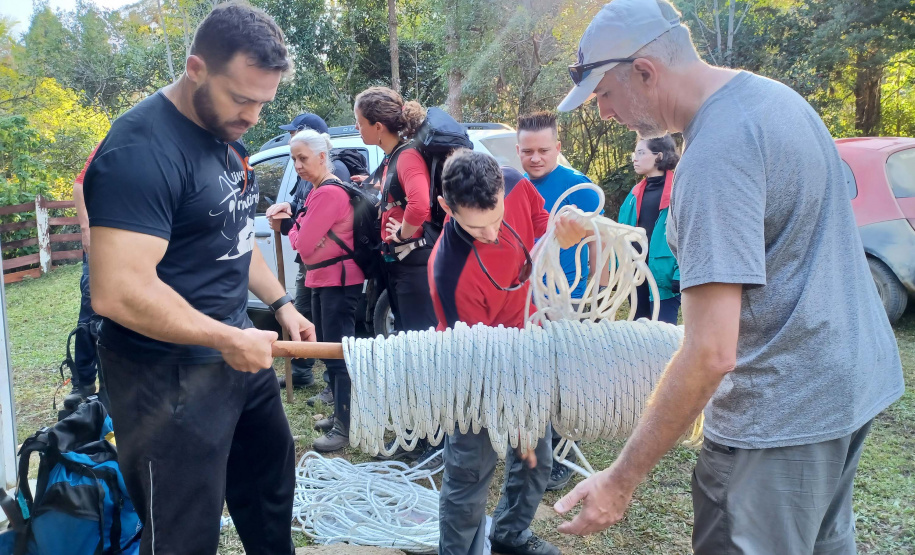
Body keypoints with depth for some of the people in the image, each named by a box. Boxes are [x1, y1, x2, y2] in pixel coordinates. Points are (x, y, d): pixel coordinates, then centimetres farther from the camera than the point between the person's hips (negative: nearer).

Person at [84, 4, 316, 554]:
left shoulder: (226, 134, 7)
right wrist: (228, 339, -21)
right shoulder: (142, 150, -23)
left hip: (237, 352, 9)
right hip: (170, 376, -9)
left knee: (271, 484, 25)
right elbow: (118, 292, -29)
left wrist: (282, 304, 13)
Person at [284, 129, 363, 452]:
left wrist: (293, 231, 0)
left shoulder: (329, 193, -19)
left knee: (339, 351, -7)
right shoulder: (321, 190, 14)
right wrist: (298, 228, -2)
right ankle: (340, 414, 30)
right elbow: (308, 238, 17)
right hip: (323, 279, 11)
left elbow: (304, 244, -19)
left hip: (339, 280, -11)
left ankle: (346, 426, -2)